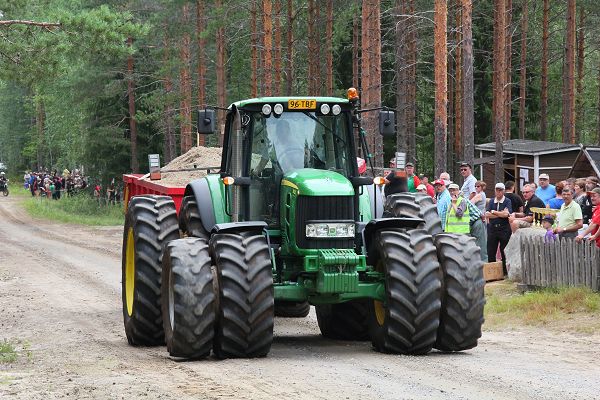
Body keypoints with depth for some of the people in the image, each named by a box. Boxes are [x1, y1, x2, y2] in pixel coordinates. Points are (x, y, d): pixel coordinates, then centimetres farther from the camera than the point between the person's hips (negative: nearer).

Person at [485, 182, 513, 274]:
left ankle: (505, 272, 7)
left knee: (504, 252, 0)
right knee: (490, 252, 3)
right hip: (492, 228, 4)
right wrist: (501, 214, -9)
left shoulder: (507, 201, 0)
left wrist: (493, 212, -5)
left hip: (504, 228, -4)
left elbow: (506, 214, -15)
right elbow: (487, 215, -2)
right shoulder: (491, 201, 11)